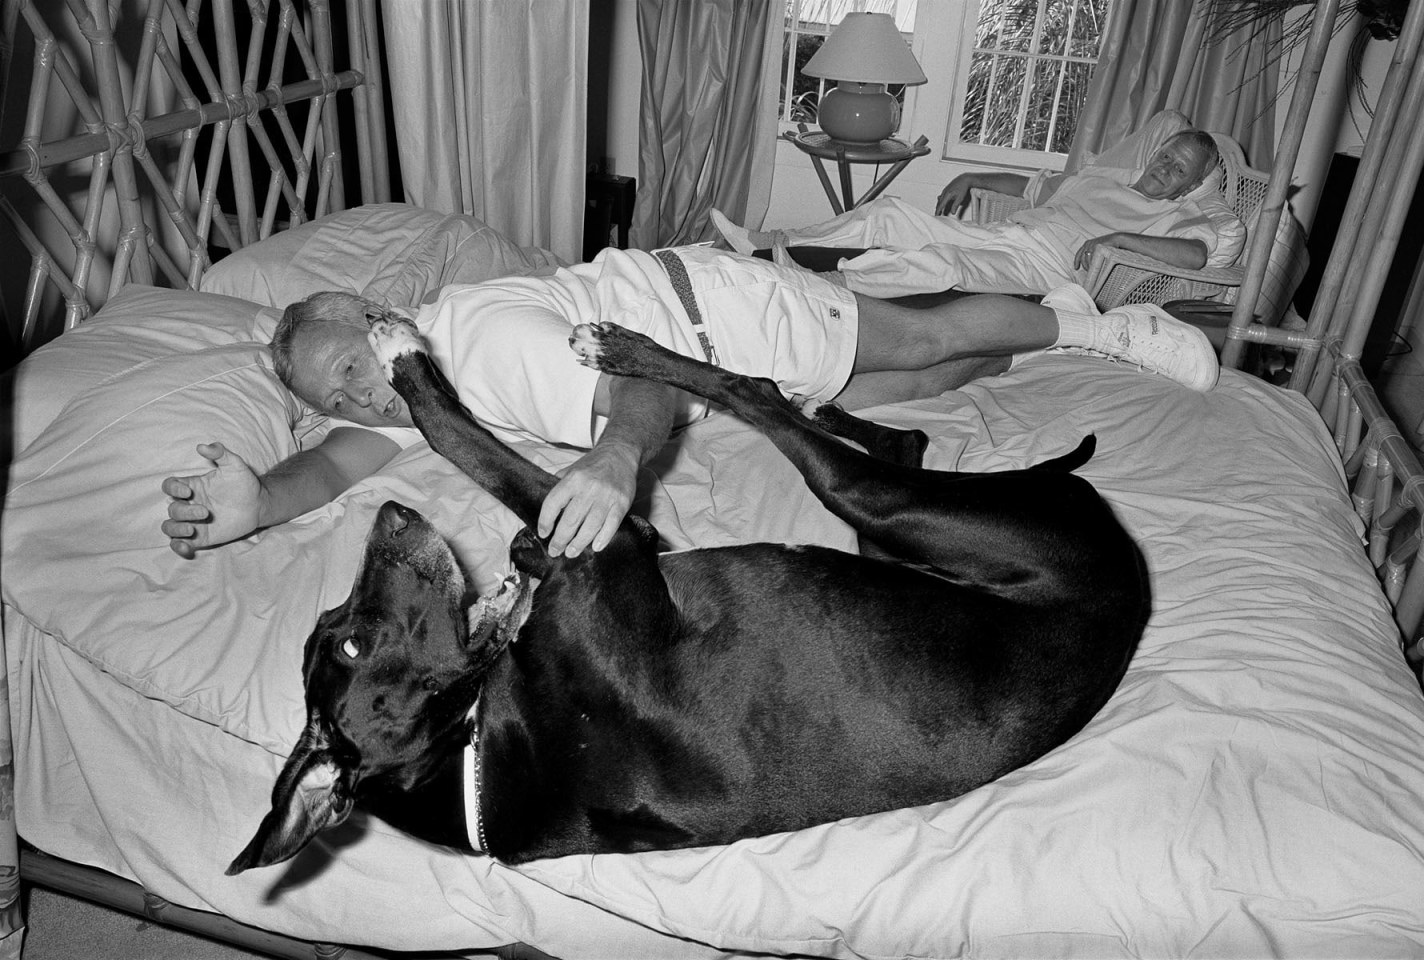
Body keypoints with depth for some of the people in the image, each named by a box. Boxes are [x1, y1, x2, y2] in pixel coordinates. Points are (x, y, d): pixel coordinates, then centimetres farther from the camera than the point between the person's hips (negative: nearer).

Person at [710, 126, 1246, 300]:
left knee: (940, 263, -35)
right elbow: (1037, 185, 36)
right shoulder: (1106, 179, 29)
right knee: (890, 212, -6)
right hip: (999, 235, 7)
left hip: (1041, 267, -7)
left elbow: (1204, 253, -13)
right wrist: (971, 179, 23)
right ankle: (764, 244, -9)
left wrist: (1120, 237, -19)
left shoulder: (1190, 215, 9)